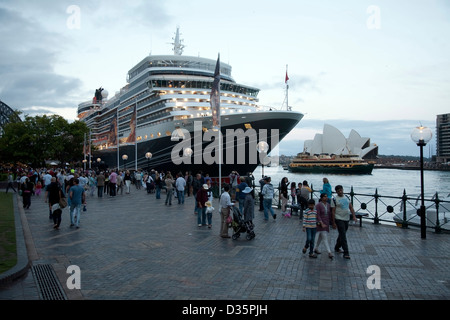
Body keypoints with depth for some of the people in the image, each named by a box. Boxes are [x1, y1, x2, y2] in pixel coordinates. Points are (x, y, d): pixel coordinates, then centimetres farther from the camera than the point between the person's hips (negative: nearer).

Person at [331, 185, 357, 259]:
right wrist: (333, 223, -11)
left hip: (346, 219, 6)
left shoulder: (346, 197, 10)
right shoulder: (335, 199, -9)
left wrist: (354, 216, 0)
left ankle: (337, 248, 33)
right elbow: (333, 211, -9)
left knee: (342, 235, 16)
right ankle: (346, 253, -8)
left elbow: (351, 207, 12)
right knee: (343, 236, -9)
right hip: (339, 219, -6)